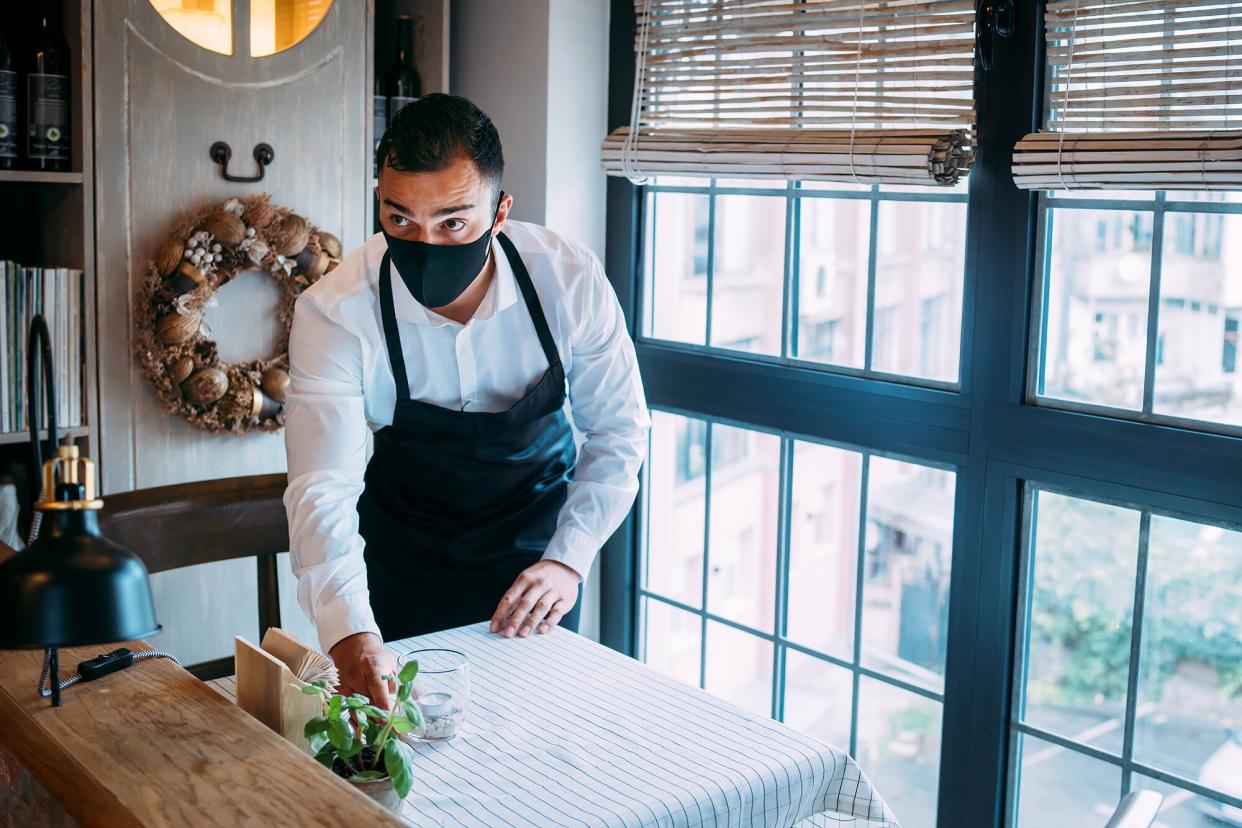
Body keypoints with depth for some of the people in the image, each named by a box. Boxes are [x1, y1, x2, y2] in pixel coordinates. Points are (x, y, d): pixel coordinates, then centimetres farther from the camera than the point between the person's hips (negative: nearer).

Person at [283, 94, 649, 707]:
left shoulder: (569, 280, -23)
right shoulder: (335, 312, -28)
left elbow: (618, 431, -11)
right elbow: (322, 490, -34)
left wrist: (568, 560, -22)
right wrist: (350, 638, -49)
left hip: (537, 547, 1)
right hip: (405, 559, -1)